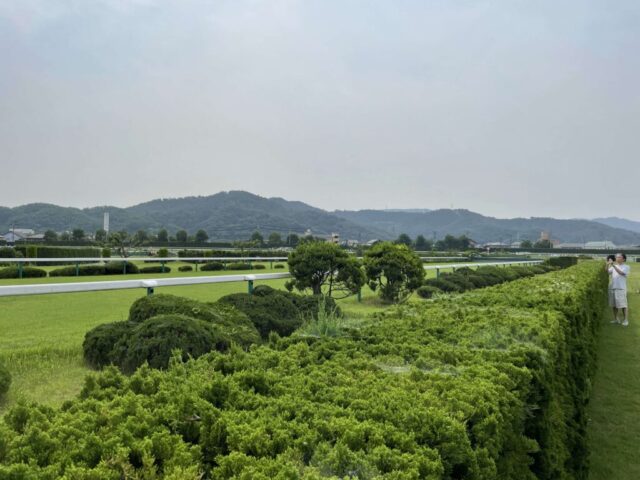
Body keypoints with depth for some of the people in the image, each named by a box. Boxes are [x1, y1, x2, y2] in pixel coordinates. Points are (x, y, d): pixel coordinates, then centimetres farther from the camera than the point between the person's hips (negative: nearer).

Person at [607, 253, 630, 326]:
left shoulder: (626, 267, 1)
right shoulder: (613, 267, 14)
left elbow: (621, 273, -16)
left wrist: (613, 265, -23)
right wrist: (607, 264, -13)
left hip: (621, 288, -5)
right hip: (612, 288, 5)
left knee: (623, 305, -5)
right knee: (614, 305, 10)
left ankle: (626, 320, 3)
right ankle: (616, 319, 20)